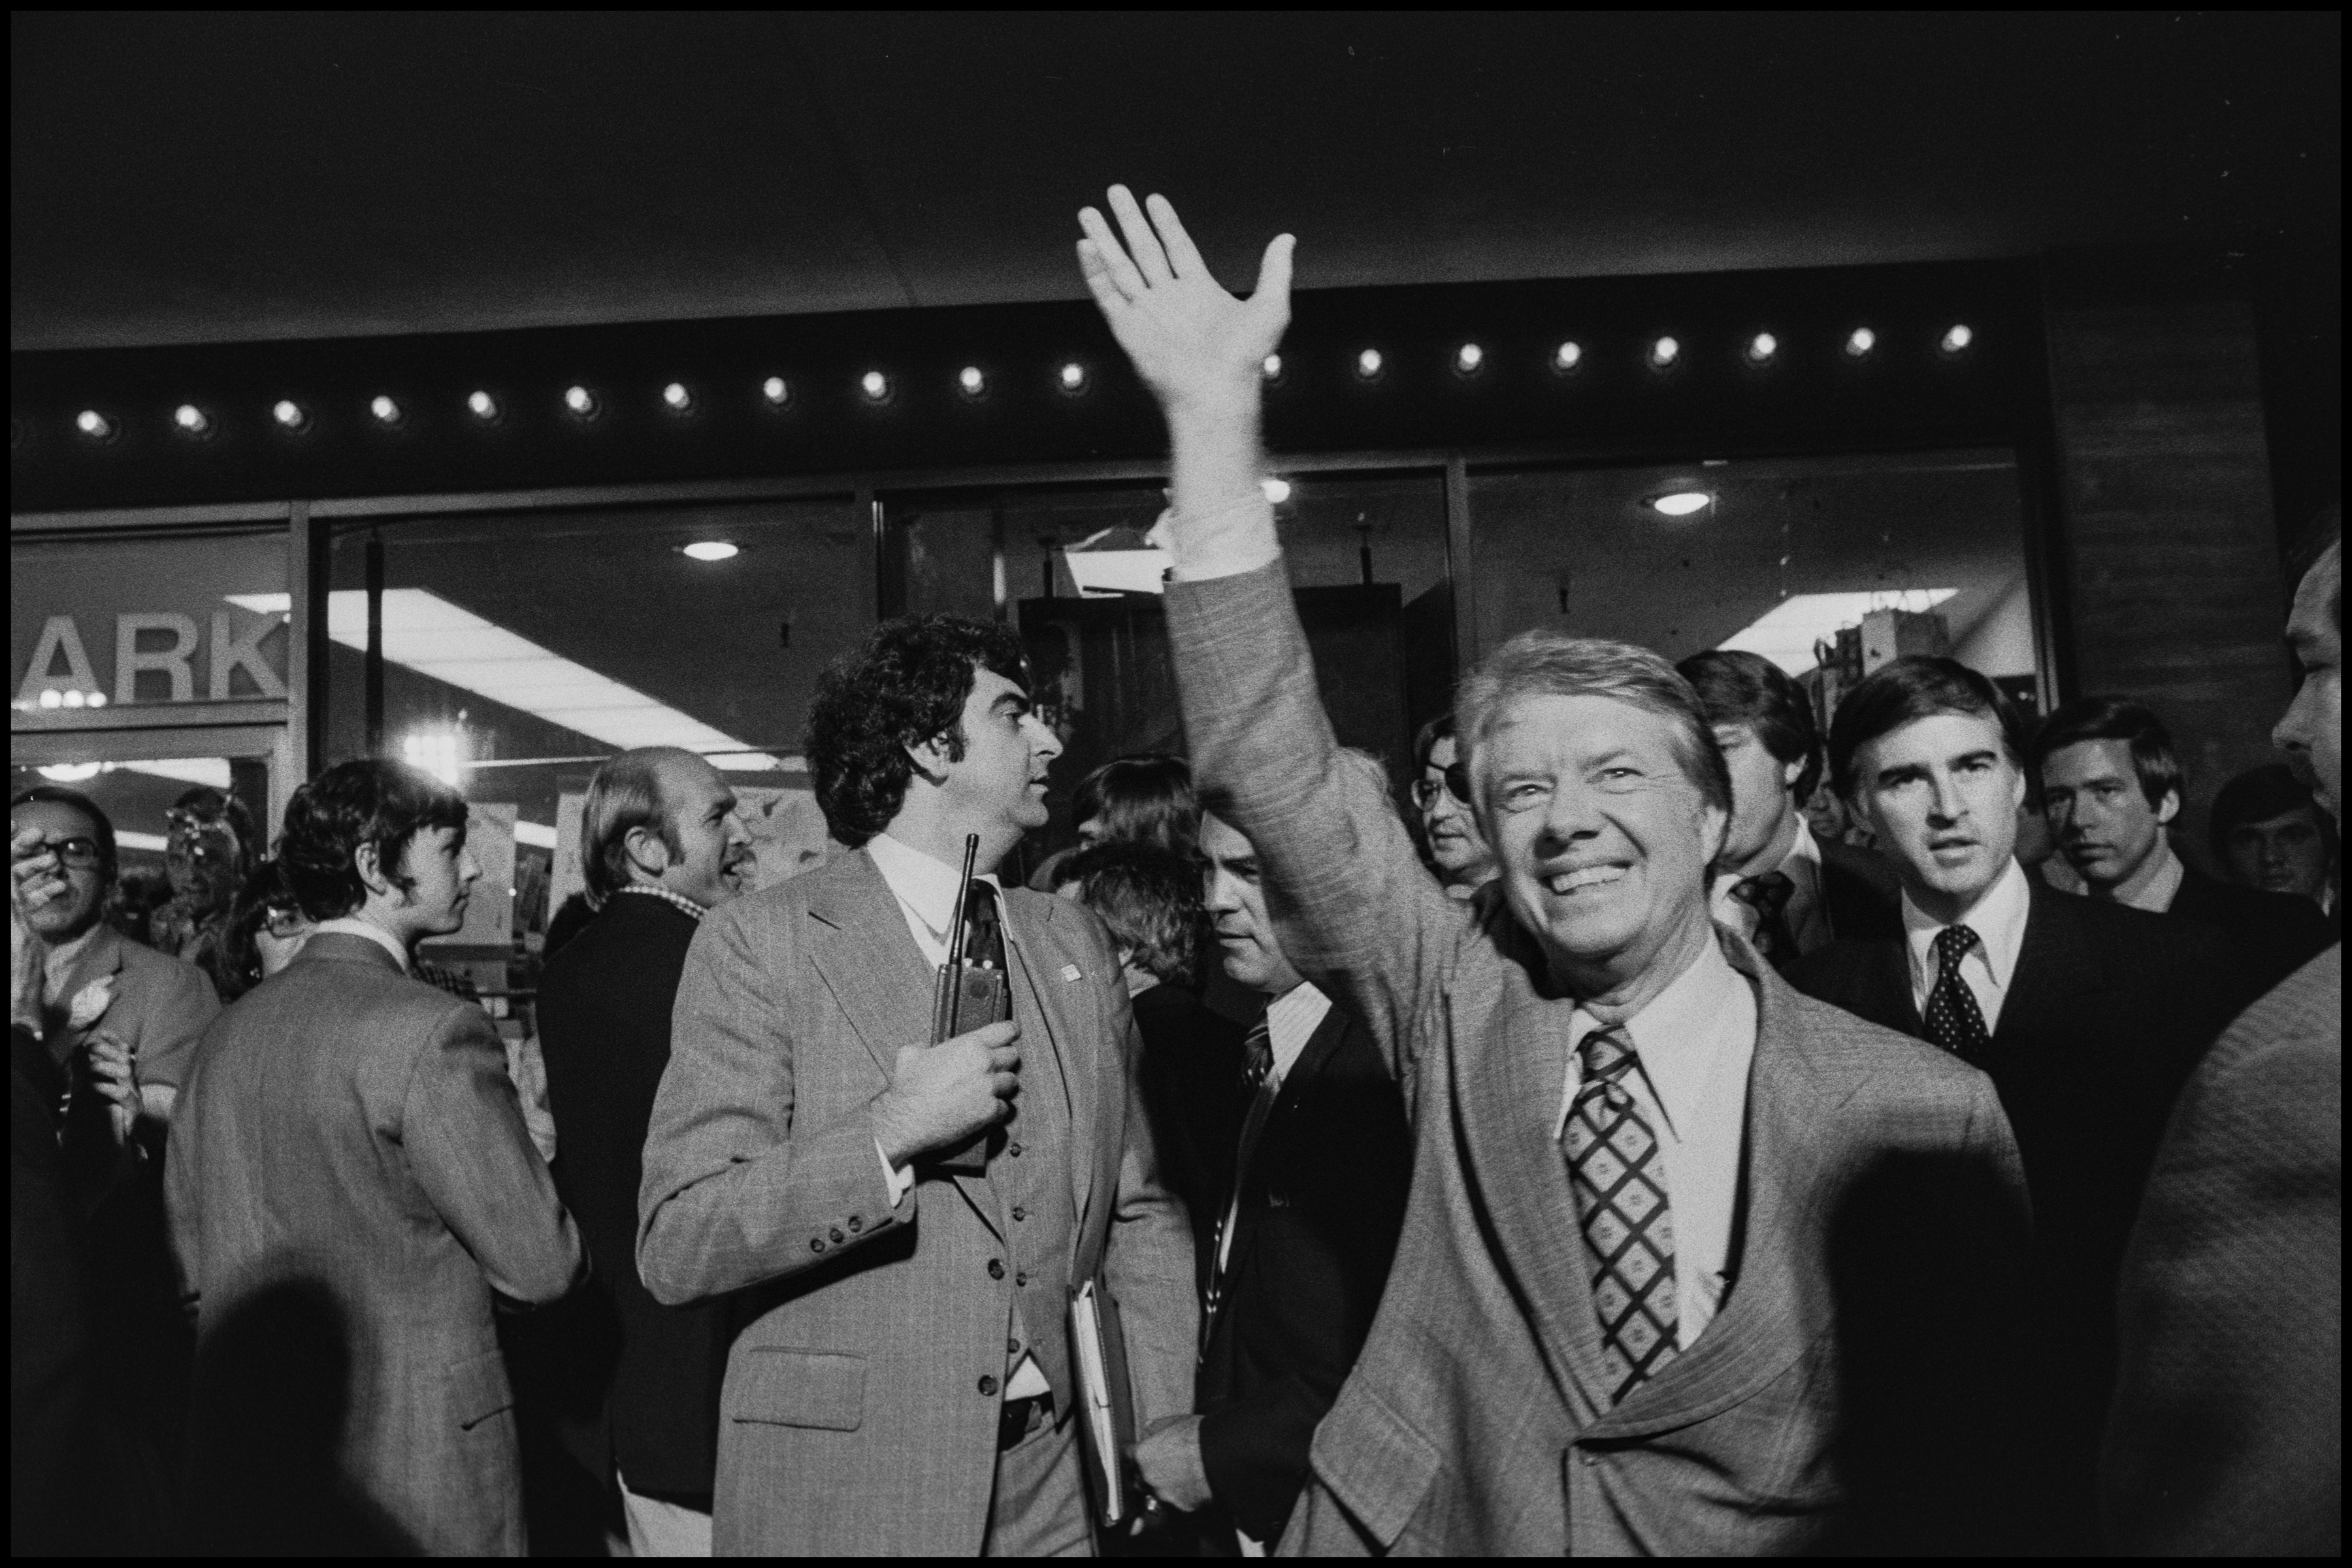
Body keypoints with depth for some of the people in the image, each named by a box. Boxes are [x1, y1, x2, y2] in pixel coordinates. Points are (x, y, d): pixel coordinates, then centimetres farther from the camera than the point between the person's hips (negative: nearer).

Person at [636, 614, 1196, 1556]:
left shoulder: (1077, 944, 5)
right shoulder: (756, 943, -10)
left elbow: (1138, 1214, 7)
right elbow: (673, 1248, -14)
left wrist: (1175, 1430, -3)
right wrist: (891, 1133, -23)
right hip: (841, 1490, -4)